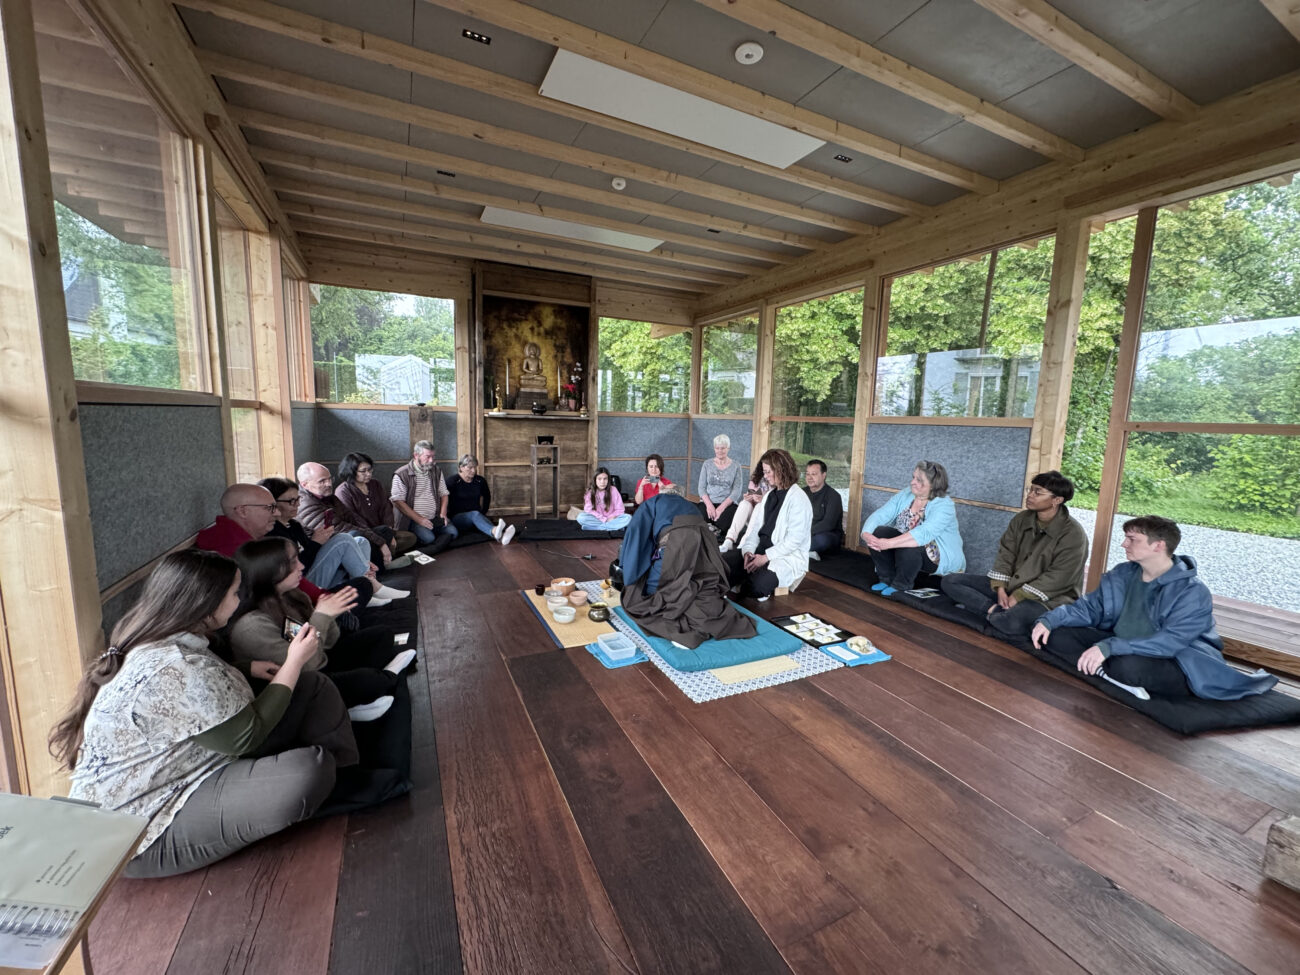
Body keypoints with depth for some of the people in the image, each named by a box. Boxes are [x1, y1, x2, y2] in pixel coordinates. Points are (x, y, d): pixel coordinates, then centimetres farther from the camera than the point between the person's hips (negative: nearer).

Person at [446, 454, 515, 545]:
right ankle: (495, 531, -70)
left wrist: (483, 513, 19)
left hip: (477, 515, 3)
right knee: (475, 514, -36)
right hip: (458, 517, -3)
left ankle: (501, 537, -69)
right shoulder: (452, 482, -5)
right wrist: (449, 516, -4)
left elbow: (487, 496, 24)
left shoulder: (480, 481, 7)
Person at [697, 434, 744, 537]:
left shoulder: (736, 467, 7)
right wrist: (709, 505, -11)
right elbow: (701, 487, 7)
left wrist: (721, 508, -15)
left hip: (728, 503, -1)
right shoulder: (707, 464, 13)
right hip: (708, 502, 1)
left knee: (721, 524, -33)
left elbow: (736, 491, -1)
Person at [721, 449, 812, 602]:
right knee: (722, 562, -17)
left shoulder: (799, 499, -11)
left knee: (756, 584, -33)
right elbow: (756, 526, 8)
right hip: (760, 549, 6)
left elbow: (794, 539, -17)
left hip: (787, 556, -6)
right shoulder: (770, 495, 14)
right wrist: (748, 550, -9)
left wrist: (766, 557, -19)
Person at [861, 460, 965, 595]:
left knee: (908, 546, -36)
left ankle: (901, 585, -9)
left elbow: (924, 534, -37)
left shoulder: (944, 506, -21)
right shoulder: (905, 495, -3)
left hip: (939, 558, -6)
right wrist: (866, 534, -33)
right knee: (878, 533, -20)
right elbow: (879, 515, -11)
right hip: (906, 543, 6)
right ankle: (887, 579, -5)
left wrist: (889, 543, -47)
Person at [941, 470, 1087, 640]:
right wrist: (1000, 589, -11)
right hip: (1009, 587, 7)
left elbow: (1058, 579, -19)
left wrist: (1018, 597, -20)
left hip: (1048, 598, -7)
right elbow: (1005, 554, 3)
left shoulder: (1073, 534, -14)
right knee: (950, 581, -8)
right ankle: (1000, 613, -20)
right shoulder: (1021, 519, 5)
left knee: (1012, 623, -41)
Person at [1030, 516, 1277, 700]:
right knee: (1056, 635, -15)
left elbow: (1168, 643, -29)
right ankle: (1111, 675, -27)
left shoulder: (1192, 593, -17)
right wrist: (1050, 619, -14)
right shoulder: (1122, 575, 2)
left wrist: (1109, 647, -41)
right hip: (1121, 649, 7)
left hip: (1175, 663, -7)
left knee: (1128, 666, -43)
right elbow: (1089, 607, 5)